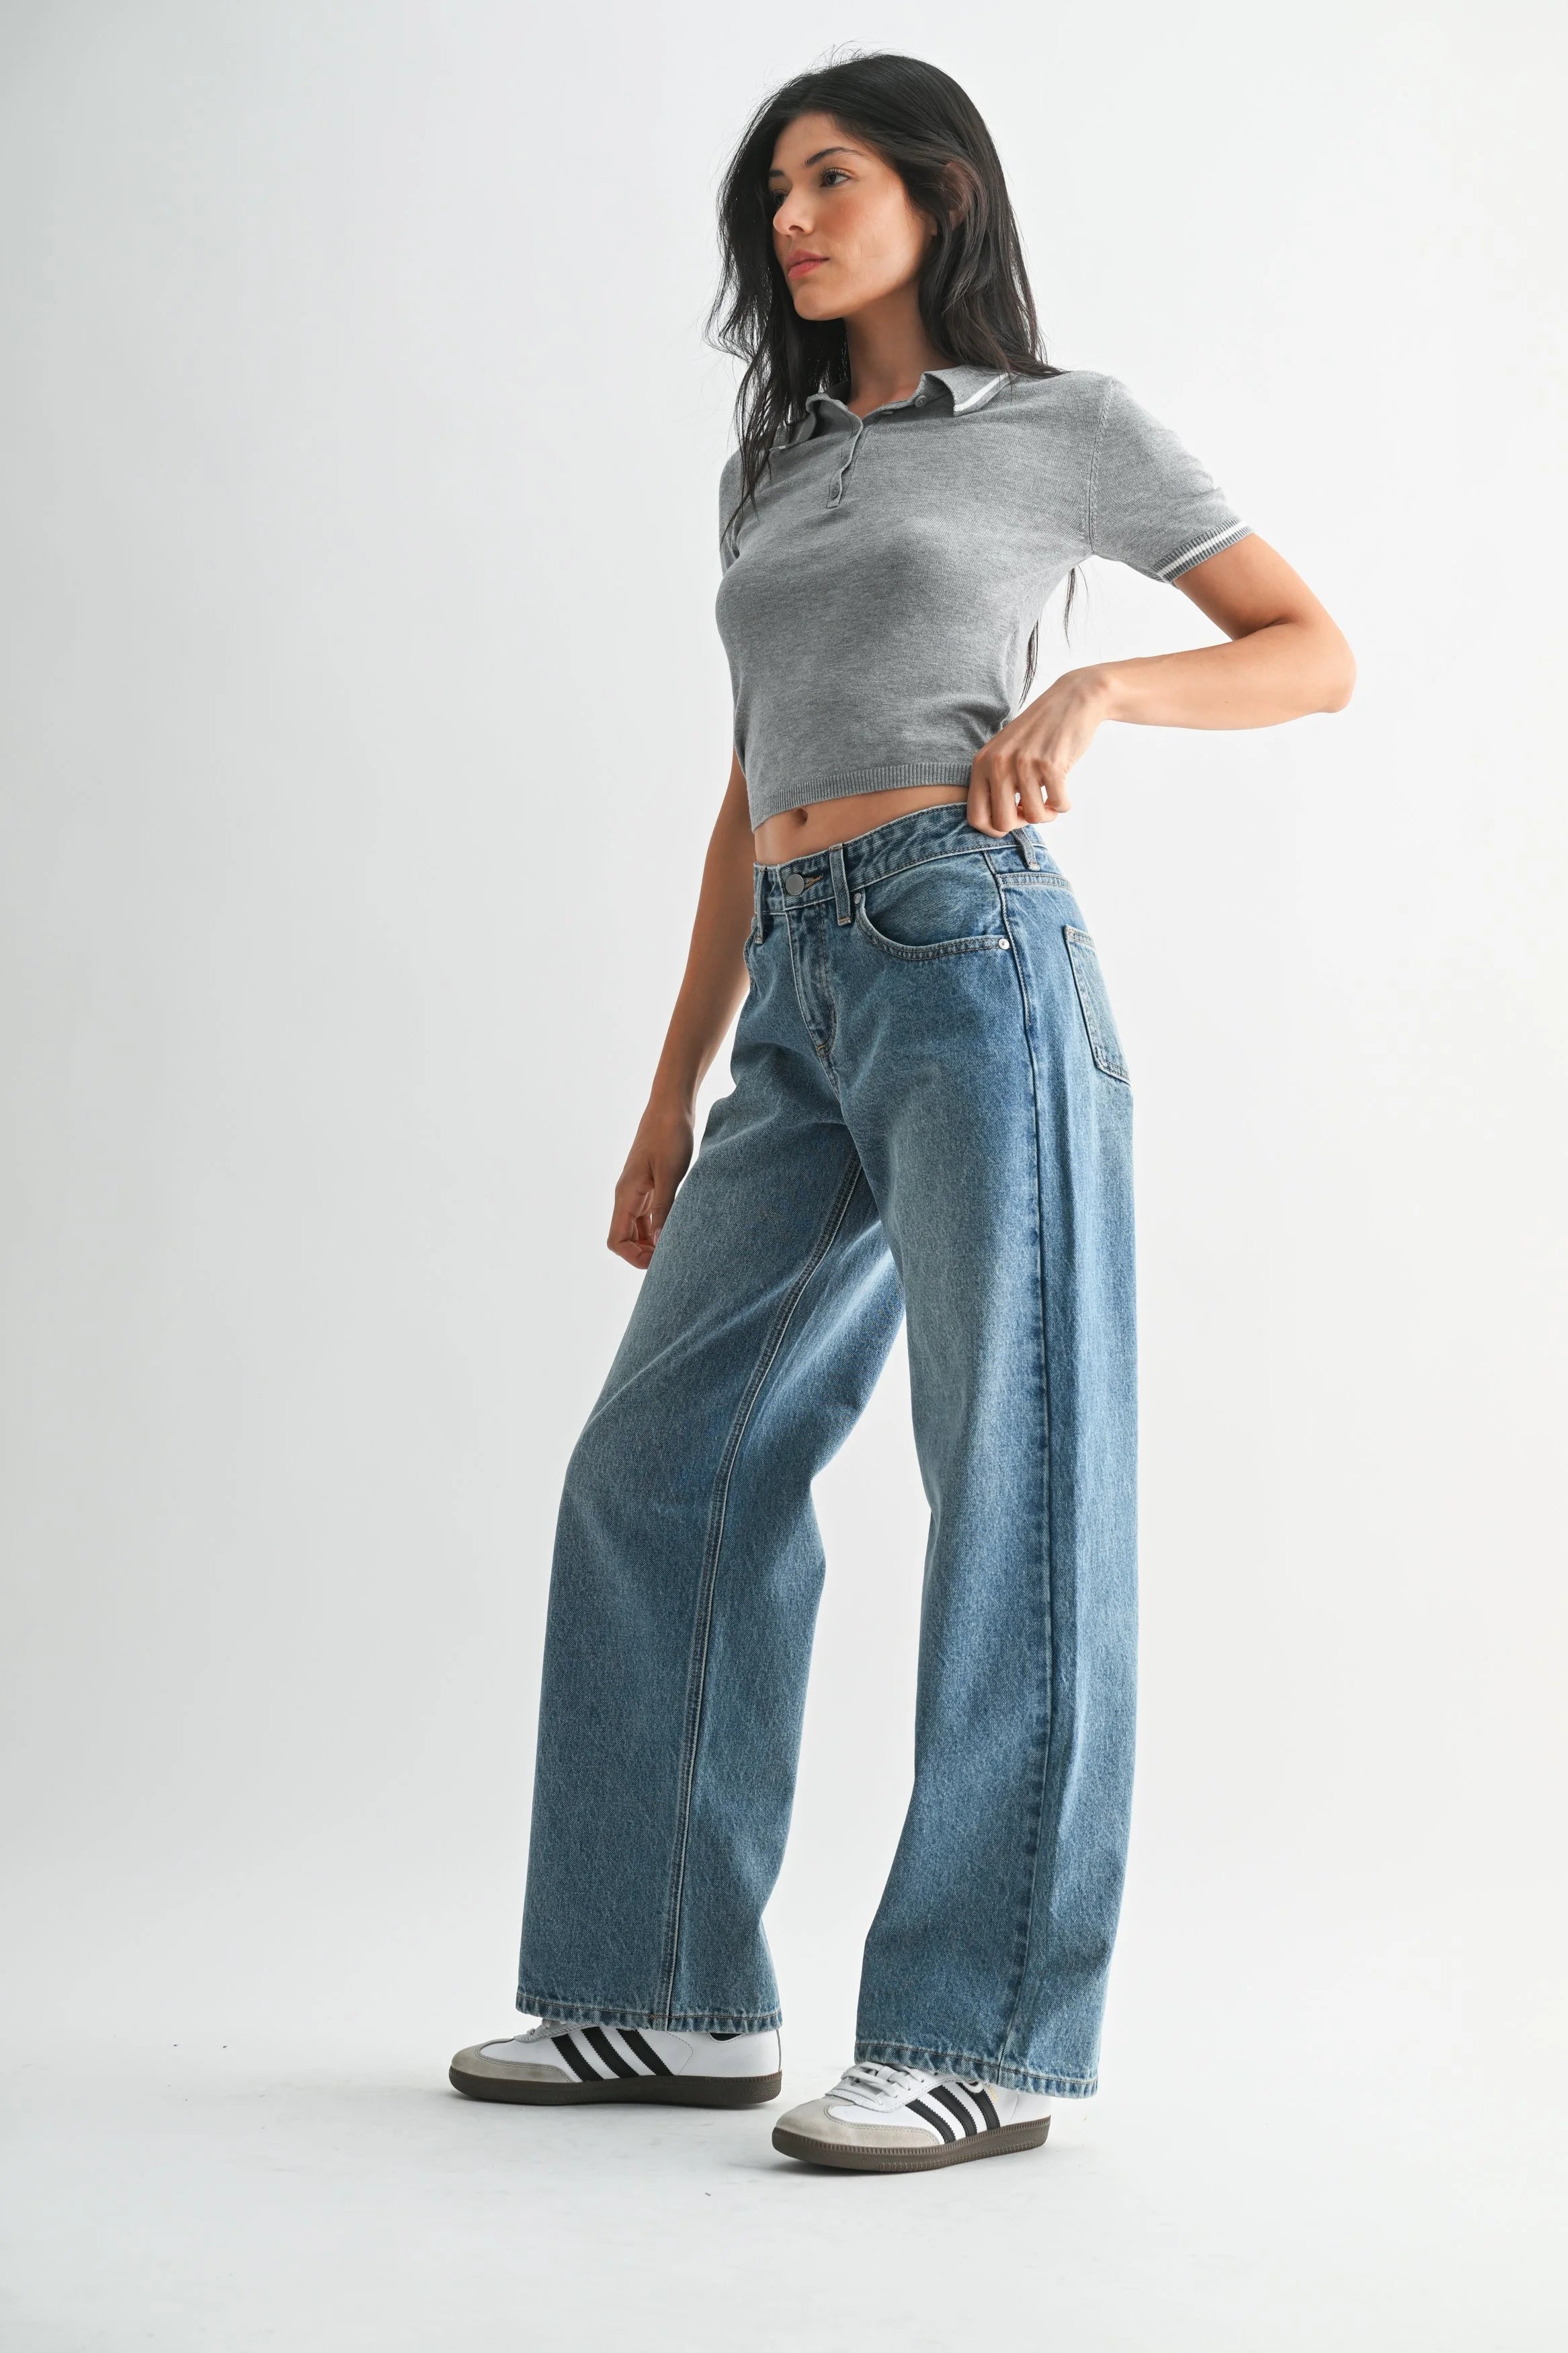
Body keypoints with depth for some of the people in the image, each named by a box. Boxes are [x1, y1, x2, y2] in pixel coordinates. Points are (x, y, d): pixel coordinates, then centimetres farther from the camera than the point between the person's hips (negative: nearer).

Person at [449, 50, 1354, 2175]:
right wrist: (672, 1096, 18)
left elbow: (1314, 654, 6)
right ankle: (672, 1996, 12)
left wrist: (1094, 690, -13)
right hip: (802, 996, 7)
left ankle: (985, 2038, -1)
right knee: (665, 1467, 3)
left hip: (970, 949, -7)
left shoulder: (1061, 425, 7)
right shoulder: (771, 471, 23)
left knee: (1016, 1482, -6)